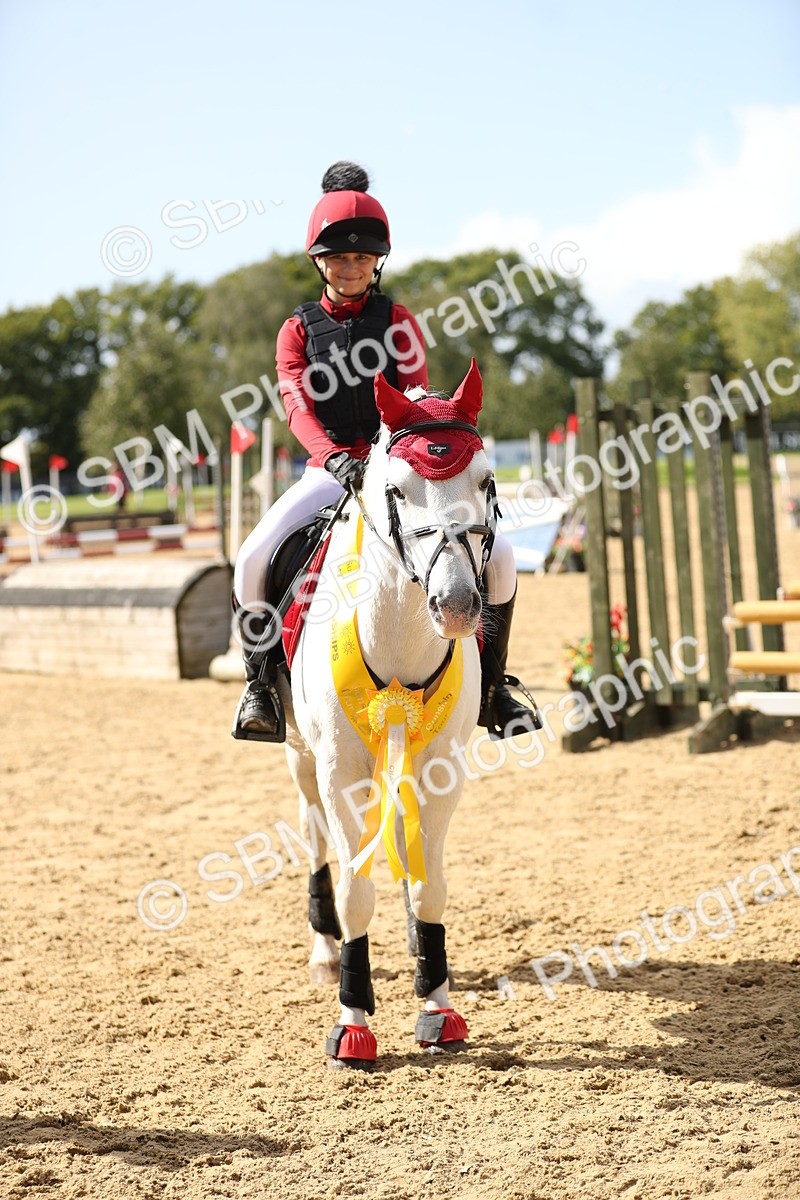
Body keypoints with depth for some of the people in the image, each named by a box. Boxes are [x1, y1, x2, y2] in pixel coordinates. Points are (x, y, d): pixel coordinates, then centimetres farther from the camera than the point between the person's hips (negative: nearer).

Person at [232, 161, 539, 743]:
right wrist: (335, 457, -28)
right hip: (329, 471, 0)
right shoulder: (298, 330, 6)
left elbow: (416, 395, -4)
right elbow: (297, 404, -9)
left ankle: (491, 684, 1)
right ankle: (261, 683, -4)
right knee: (253, 560, -25)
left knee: (497, 555, -17)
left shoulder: (399, 322, 7)